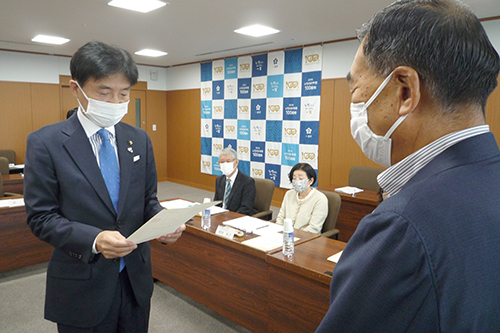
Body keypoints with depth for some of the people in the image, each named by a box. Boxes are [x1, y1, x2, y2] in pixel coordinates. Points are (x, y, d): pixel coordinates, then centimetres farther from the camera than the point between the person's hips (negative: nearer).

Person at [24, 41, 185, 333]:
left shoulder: (140, 139, 2)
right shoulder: (46, 142, -10)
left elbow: (148, 199, 6)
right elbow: (41, 216, -10)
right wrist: (94, 240, -25)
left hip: (136, 278, 4)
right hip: (82, 285, -3)